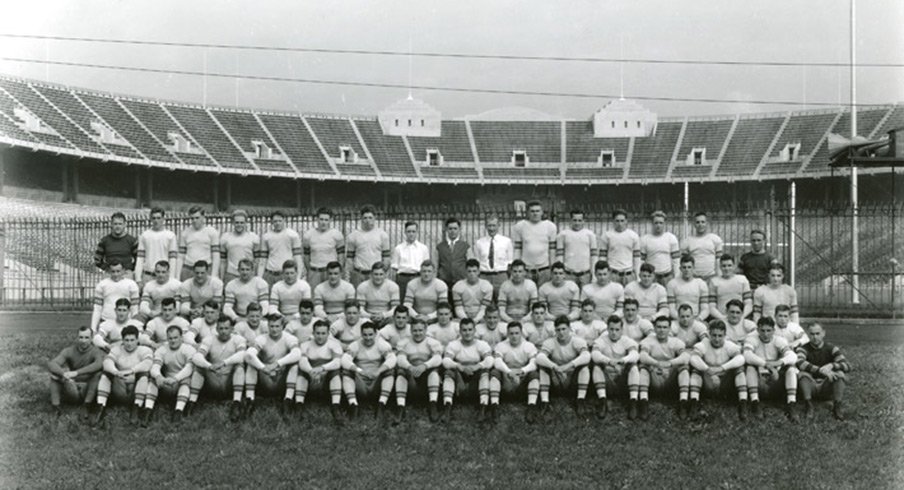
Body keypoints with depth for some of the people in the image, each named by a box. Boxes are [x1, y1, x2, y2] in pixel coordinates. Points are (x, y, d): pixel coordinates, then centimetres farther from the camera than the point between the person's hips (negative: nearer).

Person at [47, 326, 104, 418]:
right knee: (55, 371, -17)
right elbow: (51, 364, -18)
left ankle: (88, 405, -33)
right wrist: (64, 374, -40)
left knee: (98, 372, -29)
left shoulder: (96, 351, -10)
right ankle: (55, 405, -25)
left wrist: (76, 372, -44)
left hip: (88, 390, -3)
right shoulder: (69, 351, -2)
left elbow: (99, 364, -35)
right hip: (71, 390, 3)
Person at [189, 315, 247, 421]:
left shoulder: (238, 339, -4)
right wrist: (209, 366, -39)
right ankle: (191, 403, -20)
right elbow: (196, 357, -17)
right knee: (198, 366, -19)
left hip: (230, 383, -2)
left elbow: (242, 354, -27)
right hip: (213, 384, 2)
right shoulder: (209, 340, 1)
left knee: (239, 364, -27)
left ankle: (236, 404, -36)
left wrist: (224, 363, -44)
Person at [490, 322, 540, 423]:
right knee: (494, 373, -26)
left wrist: (523, 370, -39)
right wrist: (509, 372, -41)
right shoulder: (500, 346, -1)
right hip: (506, 383, 0)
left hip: (523, 384, 0)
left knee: (534, 374, -26)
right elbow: (497, 362, -20)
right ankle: (494, 406, -34)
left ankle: (531, 408, -34)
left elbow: (534, 363, -16)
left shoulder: (529, 346, 1)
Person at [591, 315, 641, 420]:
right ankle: (602, 401, -30)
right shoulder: (601, 341, -1)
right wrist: (609, 361, -44)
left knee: (633, 367, -25)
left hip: (623, 381, 0)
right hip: (607, 381, 0)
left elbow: (635, 355, -21)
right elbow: (595, 354, -24)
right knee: (597, 366, -26)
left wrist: (622, 360, -44)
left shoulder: (627, 341, 1)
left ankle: (633, 402, -30)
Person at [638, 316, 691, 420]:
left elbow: (686, 356, -20)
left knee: (683, 366, -22)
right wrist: (657, 363, -46)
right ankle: (644, 402, -36)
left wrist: (669, 363, -40)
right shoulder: (648, 341, -2)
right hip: (654, 383, -1)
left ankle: (683, 402, -29)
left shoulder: (676, 342, 1)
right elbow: (643, 356, -25)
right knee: (643, 365, -26)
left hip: (671, 381, 1)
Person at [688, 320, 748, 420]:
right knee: (696, 367, -26)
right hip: (707, 385, -1)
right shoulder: (703, 345, -11)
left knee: (739, 367, -22)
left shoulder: (730, 346, -8)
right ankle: (694, 404, -31)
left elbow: (740, 358, -30)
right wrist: (708, 370, -47)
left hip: (725, 385, 1)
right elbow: (693, 358, -33)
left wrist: (722, 368, -43)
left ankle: (743, 405, -25)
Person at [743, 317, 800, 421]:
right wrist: (766, 364, -41)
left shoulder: (779, 341, -2)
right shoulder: (752, 339, -8)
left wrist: (779, 362, -42)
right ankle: (755, 404, -29)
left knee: (791, 368, -20)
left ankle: (792, 406, -26)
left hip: (775, 381, 2)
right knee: (750, 367, -29)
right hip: (758, 382, -2)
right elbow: (747, 356, -29)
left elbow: (793, 356, -21)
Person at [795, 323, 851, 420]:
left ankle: (837, 407, -26)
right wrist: (821, 370, -39)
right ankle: (808, 406, -30)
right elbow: (800, 363, -29)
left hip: (826, 387, 1)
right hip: (810, 386, -1)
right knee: (803, 373, -29)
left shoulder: (831, 349, -1)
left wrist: (830, 366, -35)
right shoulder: (803, 349, -5)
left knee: (840, 374, -25)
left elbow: (847, 366, -15)